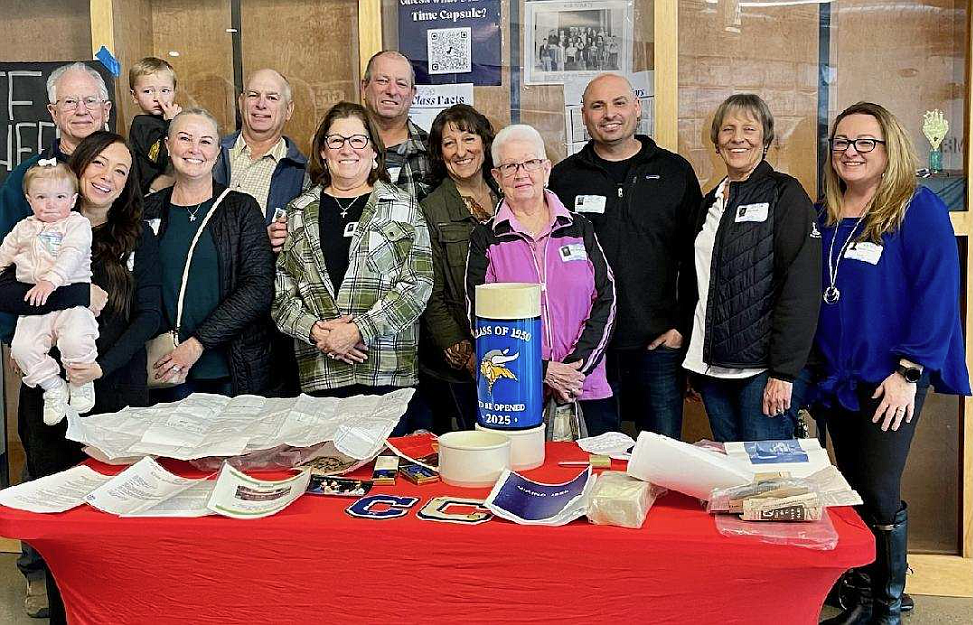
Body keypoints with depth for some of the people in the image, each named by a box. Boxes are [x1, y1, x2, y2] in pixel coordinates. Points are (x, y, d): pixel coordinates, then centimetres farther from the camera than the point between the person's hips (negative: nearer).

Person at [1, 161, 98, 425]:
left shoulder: (77, 224, 3)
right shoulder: (24, 229, 20)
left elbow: (72, 255, -14)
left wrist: (50, 280, -28)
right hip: (35, 307, 5)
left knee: (76, 339, -31)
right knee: (22, 346, -19)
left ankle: (82, 382, 0)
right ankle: (54, 387, 3)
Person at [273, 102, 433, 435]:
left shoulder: (402, 207, 6)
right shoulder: (299, 212, 13)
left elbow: (417, 283, -4)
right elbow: (280, 289, 9)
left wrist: (360, 330, -13)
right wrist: (314, 330, -10)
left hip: (387, 372, -2)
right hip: (318, 373, 2)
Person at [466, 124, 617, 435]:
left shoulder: (579, 229, 11)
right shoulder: (485, 238, 6)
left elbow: (606, 299, 5)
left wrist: (577, 364, -8)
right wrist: (541, 370, -11)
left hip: (587, 388, 2)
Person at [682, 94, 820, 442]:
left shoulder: (785, 195, -5)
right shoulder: (711, 203, 16)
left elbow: (801, 288, -13)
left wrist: (783, 371, -18)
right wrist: (693, 364, 15)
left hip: (761, 370, -6)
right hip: (713, 367, 6)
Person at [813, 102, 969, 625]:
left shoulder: (919, 210, -9)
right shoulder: (825, 215, 9)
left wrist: (909, 372, -17)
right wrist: (811, 364, 9)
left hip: (888, 381, -6)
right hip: (834, 379, 6)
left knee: (879, 497, -2)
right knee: (852, 492, 13)